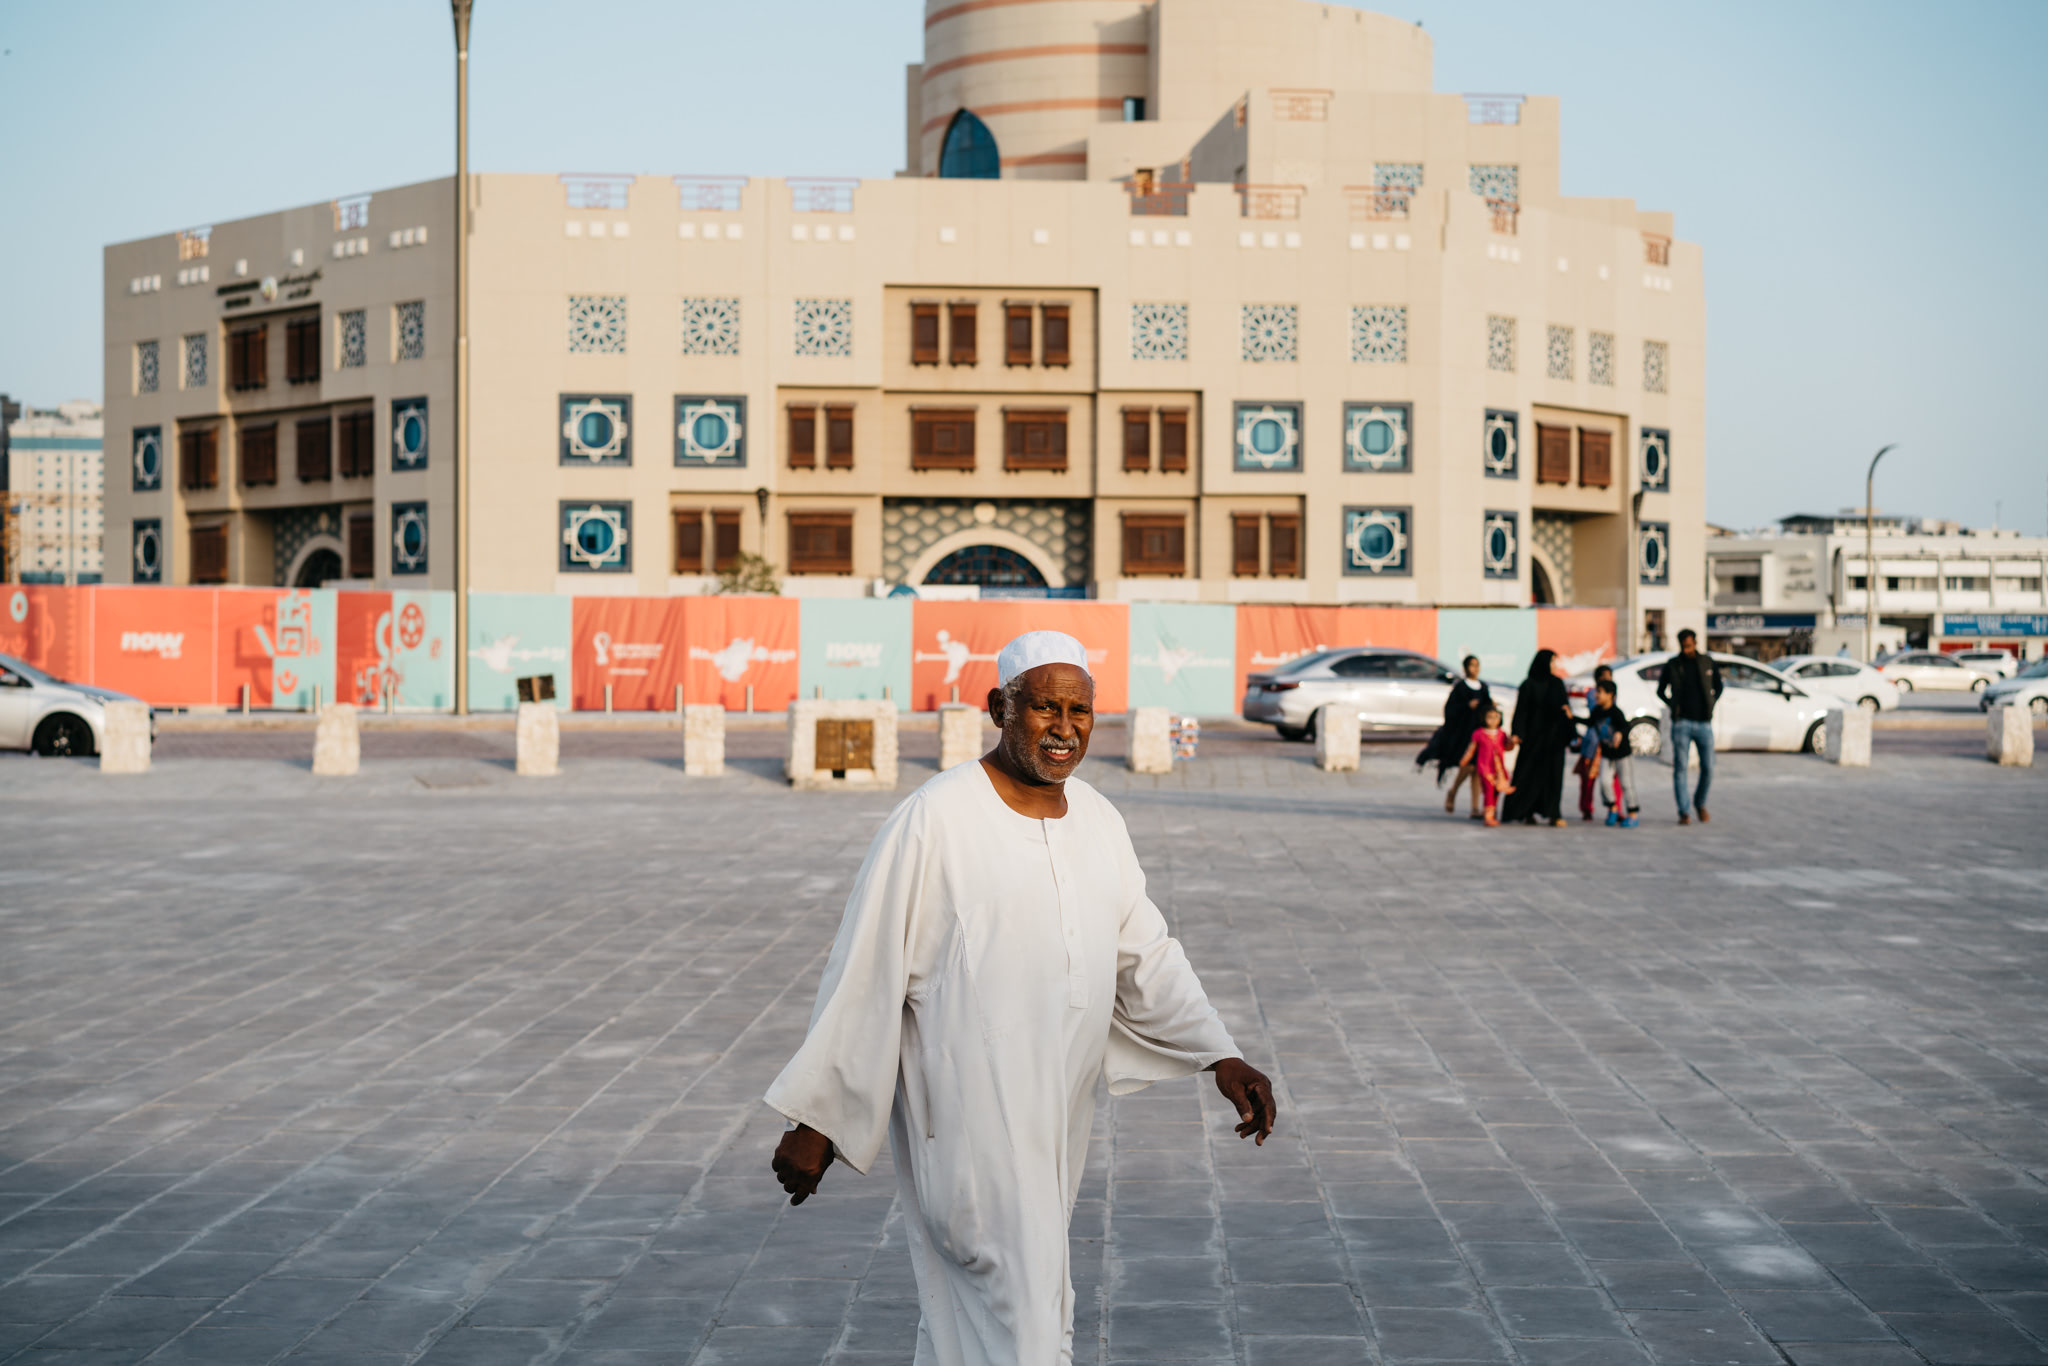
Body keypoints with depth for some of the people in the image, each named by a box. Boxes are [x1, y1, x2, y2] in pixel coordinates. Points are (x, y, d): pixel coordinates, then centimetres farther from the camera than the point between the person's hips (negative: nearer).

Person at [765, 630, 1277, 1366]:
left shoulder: (1099, 820, 7)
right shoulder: (934, 821, -14)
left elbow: (1146, 956, 14)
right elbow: (864, 975, -11)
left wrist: (1219, 1056, 2)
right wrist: (816, 1120, -10)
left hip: (1056, 1123, 7)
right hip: (968, 1129, -7)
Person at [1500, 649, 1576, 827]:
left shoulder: (1557, 684, 9)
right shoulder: (1529, 685, -3)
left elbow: (1566, 708, 12)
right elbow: (1521, 710, -7)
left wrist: (1571, 733, 7)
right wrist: (1517, 733, -17)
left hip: (1554, 737, 3)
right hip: (1533, 737, -3)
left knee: (1553, 773, 1)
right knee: (1529, 774, -2)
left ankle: (1553, 813, 3)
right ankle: (1527, 813, 5)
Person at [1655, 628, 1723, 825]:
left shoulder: (1708, 663, 5)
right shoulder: (1672, 665, 3)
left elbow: (1718, 687, 19)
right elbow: (1660, 691, 14)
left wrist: (1711, 706, 6)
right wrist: (1673, 706, 0)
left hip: (1703, 724, 1)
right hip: (1682, 723, -1)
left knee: (1708, 769, 0)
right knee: (1680, 768, -7)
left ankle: (1700, 803, 25)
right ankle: (1684, 813, -4)